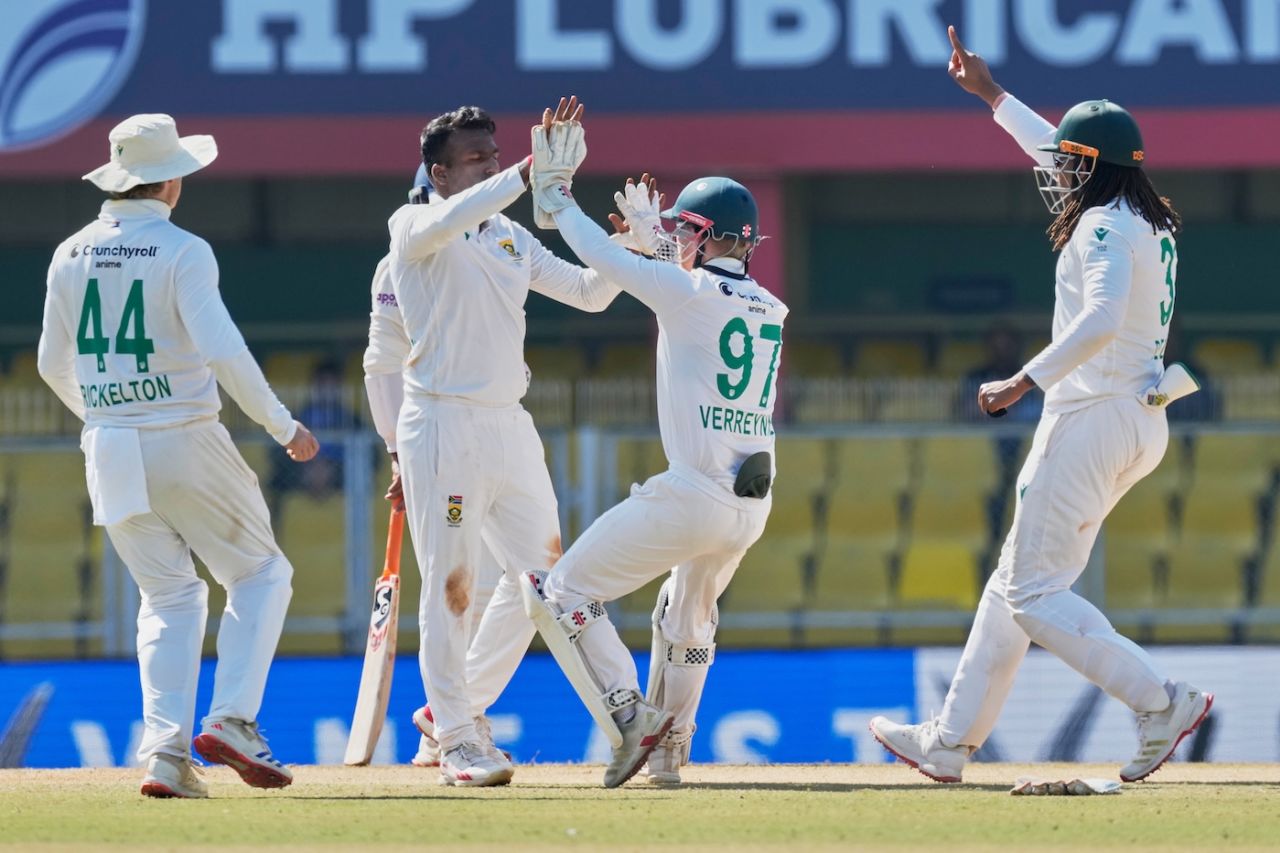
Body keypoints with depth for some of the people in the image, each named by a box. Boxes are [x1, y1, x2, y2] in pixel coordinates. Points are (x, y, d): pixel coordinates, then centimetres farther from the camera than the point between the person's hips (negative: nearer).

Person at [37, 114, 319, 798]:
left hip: (110, 454, 5)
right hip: (186, 446, -5)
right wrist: (282, 427, -11)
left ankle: (165, 753, -1)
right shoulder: (182, 252, -10)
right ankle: (231, 721, -7)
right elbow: (222, 351, -20)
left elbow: (52, 365, 14)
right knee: (260, 573, 10)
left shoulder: (72, 255, 6)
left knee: (168, 598, 14)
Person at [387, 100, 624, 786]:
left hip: (509, 423, 7)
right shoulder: (414, 227, -5)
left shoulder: (511, 239, 15)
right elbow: (450, 220, -29)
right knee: (452, 581, -6)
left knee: (542, 569, 10)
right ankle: (457, 742, 0)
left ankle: (462, 706, 23)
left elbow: (590, 293, 13)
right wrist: (528, 173, -37)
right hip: (443, 422, -7)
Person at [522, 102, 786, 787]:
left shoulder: (686, 291, -8)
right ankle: (669, 751, 33)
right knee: (687, 619, 31)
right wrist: (654, 236, 43)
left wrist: (553, 192, 13)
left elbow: (600, 255, -1)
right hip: (752, 506, 8)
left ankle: (630, 716, -9)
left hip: (692, 494, -8)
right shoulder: (770, 310, 12)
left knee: (566, 590, 2)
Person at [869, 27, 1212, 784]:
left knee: (1035, 593, -7)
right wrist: (990, 93, 35)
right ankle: (952, 742, 17)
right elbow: (1065, 155, 31)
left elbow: (1101, 318, -32)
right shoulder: (1151, 220, 15)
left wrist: (1027, 381, -31)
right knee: (1017, 579, 14)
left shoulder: (1105, 227, -14)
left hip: (1093, 415, -10)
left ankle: (1163, 700, -16)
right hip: (1142, 424, 10)